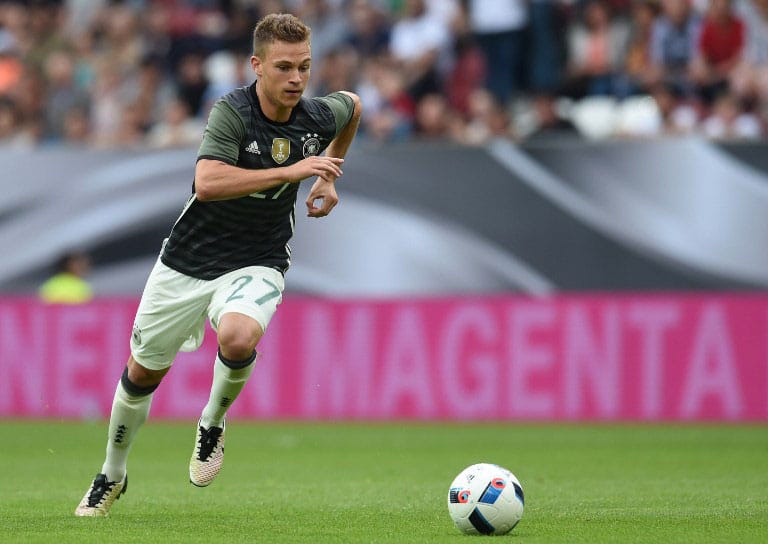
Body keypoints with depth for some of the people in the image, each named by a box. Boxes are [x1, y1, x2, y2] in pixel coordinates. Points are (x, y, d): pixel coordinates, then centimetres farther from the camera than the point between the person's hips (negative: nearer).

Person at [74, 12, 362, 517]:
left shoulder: (319, 117, -7)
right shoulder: (233, 112, -20)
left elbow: (353, 106, 19)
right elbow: (207, 183, -36)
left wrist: (328, 178, 15)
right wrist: (290, 171, -36)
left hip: (255, 264, 1)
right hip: (188, 261, -1)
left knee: (238, 338, -33)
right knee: (143, 372, 12)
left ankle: (214, 423, -2)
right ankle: (112, 476, 38)